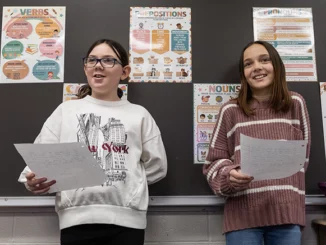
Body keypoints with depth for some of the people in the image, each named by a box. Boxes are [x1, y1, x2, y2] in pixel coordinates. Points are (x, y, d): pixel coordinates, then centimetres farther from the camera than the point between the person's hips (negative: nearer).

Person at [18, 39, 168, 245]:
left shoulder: (139, 114, 11)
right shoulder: (66, 110, 11)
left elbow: (156, 166, 11)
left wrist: (127, 180, -1)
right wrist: (34, 180, -14)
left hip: (126, 219, 0)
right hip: (77, 218, 0)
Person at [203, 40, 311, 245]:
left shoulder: (295, 104, 7)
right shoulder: (230, 111, 1)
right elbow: (214, 161, 2)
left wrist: (285, 192, 12)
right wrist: (229, 176, -18)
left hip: (287, 211, 2)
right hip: (243, 214, -1)